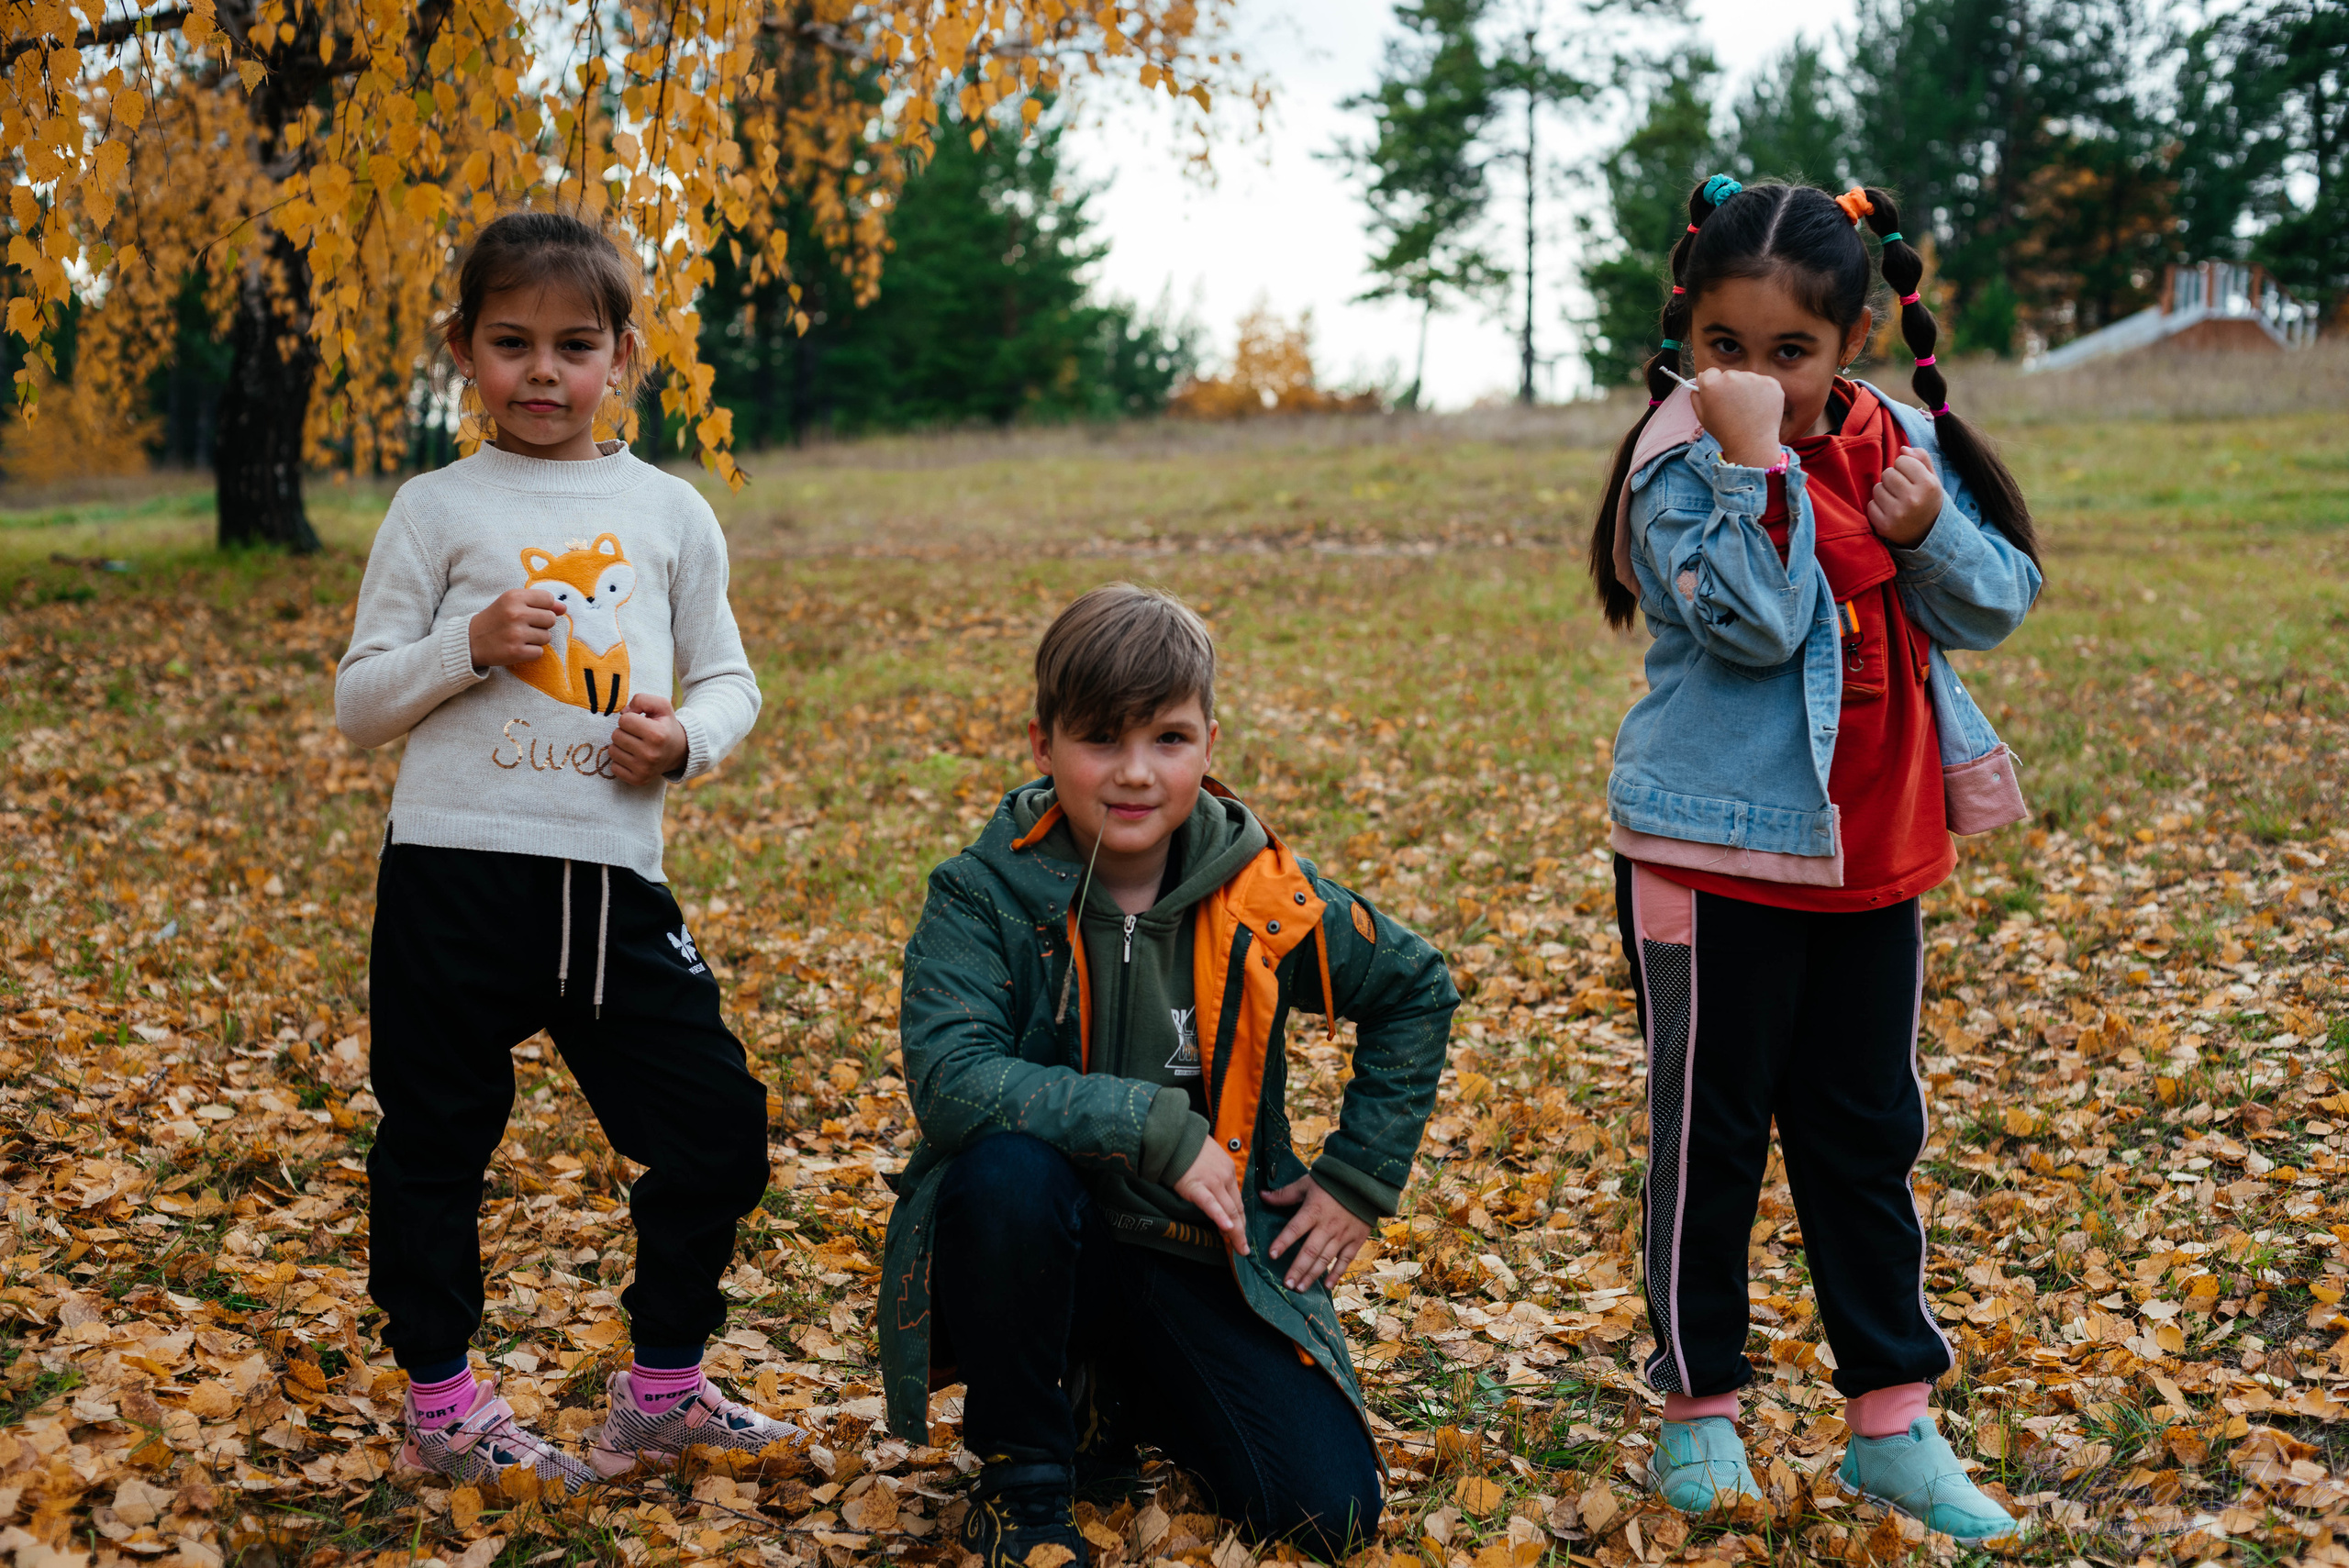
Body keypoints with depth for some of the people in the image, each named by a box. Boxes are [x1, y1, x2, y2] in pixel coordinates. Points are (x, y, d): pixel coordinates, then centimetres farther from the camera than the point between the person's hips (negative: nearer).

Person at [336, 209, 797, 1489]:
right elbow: (357, 706, 3)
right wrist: (469, 646, -14)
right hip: (453, 879, -2)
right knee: (435, 1144, 7)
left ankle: (662, 1387, 21)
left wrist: (687, 737, -8)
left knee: (717, 1127, 3)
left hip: (615, 876, 2)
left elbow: (729, 681, 14)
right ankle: (440, 1405, 25)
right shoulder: (437, 509, 2)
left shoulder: (671, 513, 8)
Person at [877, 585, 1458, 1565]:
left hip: (1202, 1261, 3)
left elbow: (1417, 990, 11)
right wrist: (1157, 1129, -28)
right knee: (1006, 1167, -37)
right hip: (1042, 1246, -2)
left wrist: (1359, 1178, 6)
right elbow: (949, 1080, -28)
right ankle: (1020, 1474, -11)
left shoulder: (1263, 902, -5)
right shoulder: (984, 896, -12)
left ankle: (1124, 1401, 19)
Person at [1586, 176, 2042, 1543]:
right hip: (1717, 852, -5)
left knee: (1868, 1128, 12)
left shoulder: (1902, 445, 4)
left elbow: (1996, 604, 3)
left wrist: (1928, 533, -15)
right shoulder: (1683, 465, -12)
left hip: (1873, 853, 5)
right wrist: (1756, 460, -29)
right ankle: (1700, 1406, 21)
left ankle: (1895, 1419, 22)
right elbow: (1754, 621, -24)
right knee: (1715, 1130, 6)